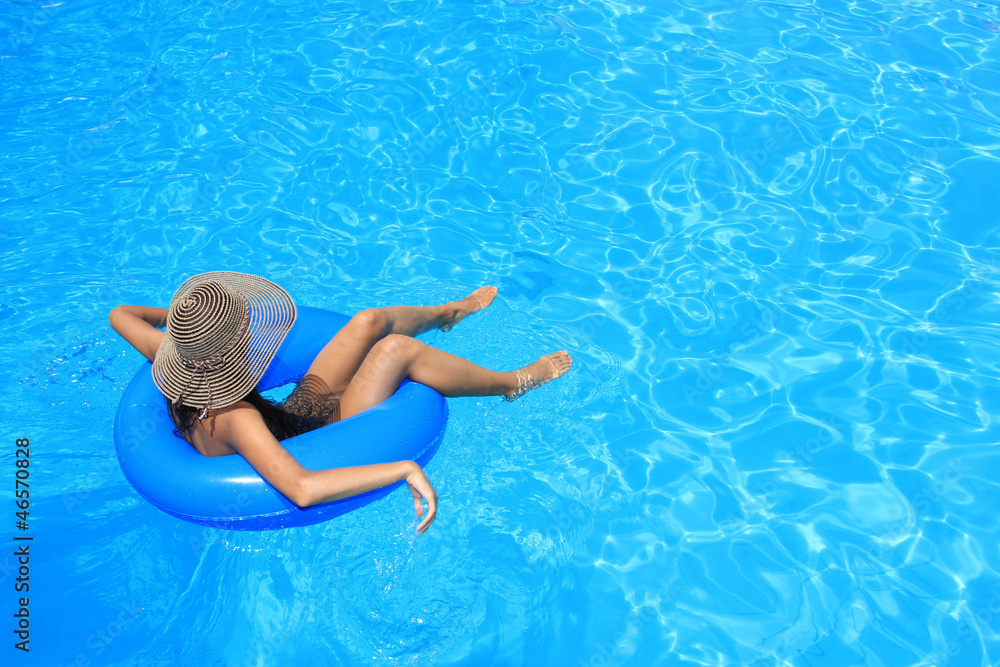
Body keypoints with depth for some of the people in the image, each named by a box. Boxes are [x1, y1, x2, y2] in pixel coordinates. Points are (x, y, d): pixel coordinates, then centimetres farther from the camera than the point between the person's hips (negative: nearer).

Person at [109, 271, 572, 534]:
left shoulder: (174, 369, -17)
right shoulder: (234, 419, -41)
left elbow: (119, 314, 3)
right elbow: (302, 489, -54)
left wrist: (178, 317, 14)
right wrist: (405, 470, -51)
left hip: (293, 415, 8)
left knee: (370, 321, 5)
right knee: (397, 349, -18)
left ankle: (445, 313, 39)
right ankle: (510, 384, 6)